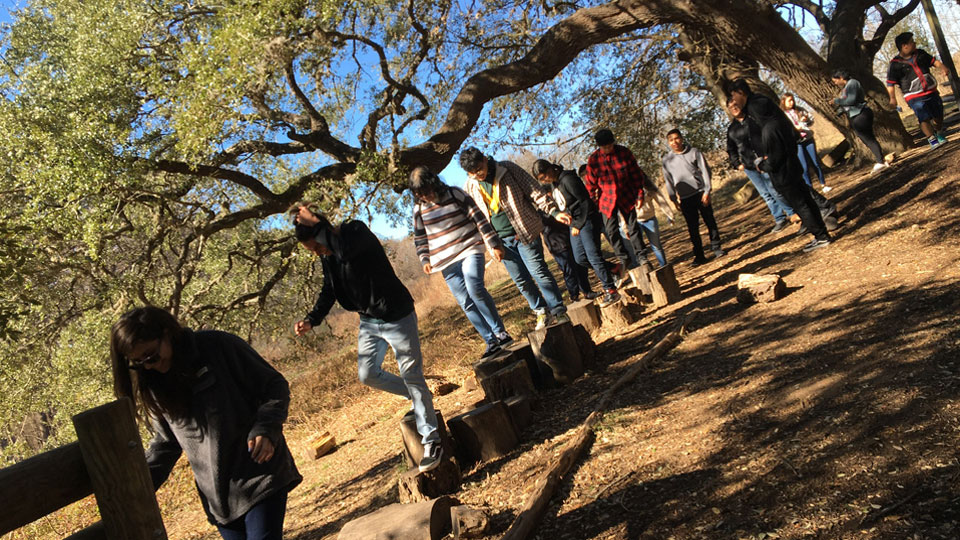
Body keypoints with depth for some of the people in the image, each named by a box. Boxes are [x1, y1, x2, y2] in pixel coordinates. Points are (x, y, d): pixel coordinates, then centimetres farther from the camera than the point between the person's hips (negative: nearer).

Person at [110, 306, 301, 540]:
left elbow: (275, 386, -7)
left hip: (262, 478, -5)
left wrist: (265, 429, -23)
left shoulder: (220, 347, -12)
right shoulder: (155, 387, 5)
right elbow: (165, 442, 14)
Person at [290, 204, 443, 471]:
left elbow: (346, 250, -43)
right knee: (367, 374, 10)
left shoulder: (358, 232, -21)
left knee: (412, 377, -3)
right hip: (368, 321, 8)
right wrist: (311, 319, -4)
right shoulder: (328, 257, 1)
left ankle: (431, 441, 8)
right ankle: (420, 397, 31)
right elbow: (328, 291, 11)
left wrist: (316, 224, -33)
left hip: (397, 317, -8)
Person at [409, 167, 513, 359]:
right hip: (446, 262, 4)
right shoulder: (419, 209, 8)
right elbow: (420, 238, 16)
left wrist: (494, 244, -5)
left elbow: (479, 218, -2)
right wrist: (425, 259, 2)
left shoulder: (455, 194, -2)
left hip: (469, 250, -4)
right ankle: (491, 342, 5)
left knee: (475, 289, -25)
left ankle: (500, 333, -11)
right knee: (466, 303, -2)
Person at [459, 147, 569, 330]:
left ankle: (558, 311, 6)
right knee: (521, 280, 7)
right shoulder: (469, 187, 3)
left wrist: (554, 212, -15)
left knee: (539, 272, -6)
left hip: (525, 232, -4)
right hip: (502, 240, 4)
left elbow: (534, 191, -6)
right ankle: (541, 311, 24)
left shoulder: (508, 169, -7)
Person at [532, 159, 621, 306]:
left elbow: (585, 201, -18)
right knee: (580, 258, 8)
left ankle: (611, 290, -1)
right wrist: (573, 224, 8)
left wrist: (579, 225, -17)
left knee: (593, 256, -9)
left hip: (587, 220, -9)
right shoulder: (553, 183, 9)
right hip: (574, 223, 9)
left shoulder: (568, 179, -18)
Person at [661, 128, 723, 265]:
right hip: (685, 199, 1)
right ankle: (699, 255, 10)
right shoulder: (666, 160, 3)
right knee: (692, 227, 3)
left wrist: (706, 191, -8)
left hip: (700, 193, -1)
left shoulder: (694, 152, 0)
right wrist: (674, 199, 4)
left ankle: (716, 247, 21)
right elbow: (669, 181, 7)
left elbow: (705, 171, -1)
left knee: (710, 221, 5)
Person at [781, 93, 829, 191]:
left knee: (816, 162, 7)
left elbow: (811, 118, 14)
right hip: (796, 143, -3)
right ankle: (810, 188, 10)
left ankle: (824, 185, 18)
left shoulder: (800, 110, 7)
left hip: (808, 139, 3)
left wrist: (806, 119, -8)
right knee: (805, 167, -1)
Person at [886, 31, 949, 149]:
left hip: (931, 92, 6)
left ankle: (939, 133, 37)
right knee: (924, 118, -16)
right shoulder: (895, 64, -11)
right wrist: (892, 98, -18)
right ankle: (932, 139, -2)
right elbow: (890, 83, -11)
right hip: (915, 97, -6)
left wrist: (942, 67, -7)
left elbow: (934, 61, 14)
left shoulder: (920, 54, 7)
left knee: (938, 114, 12)